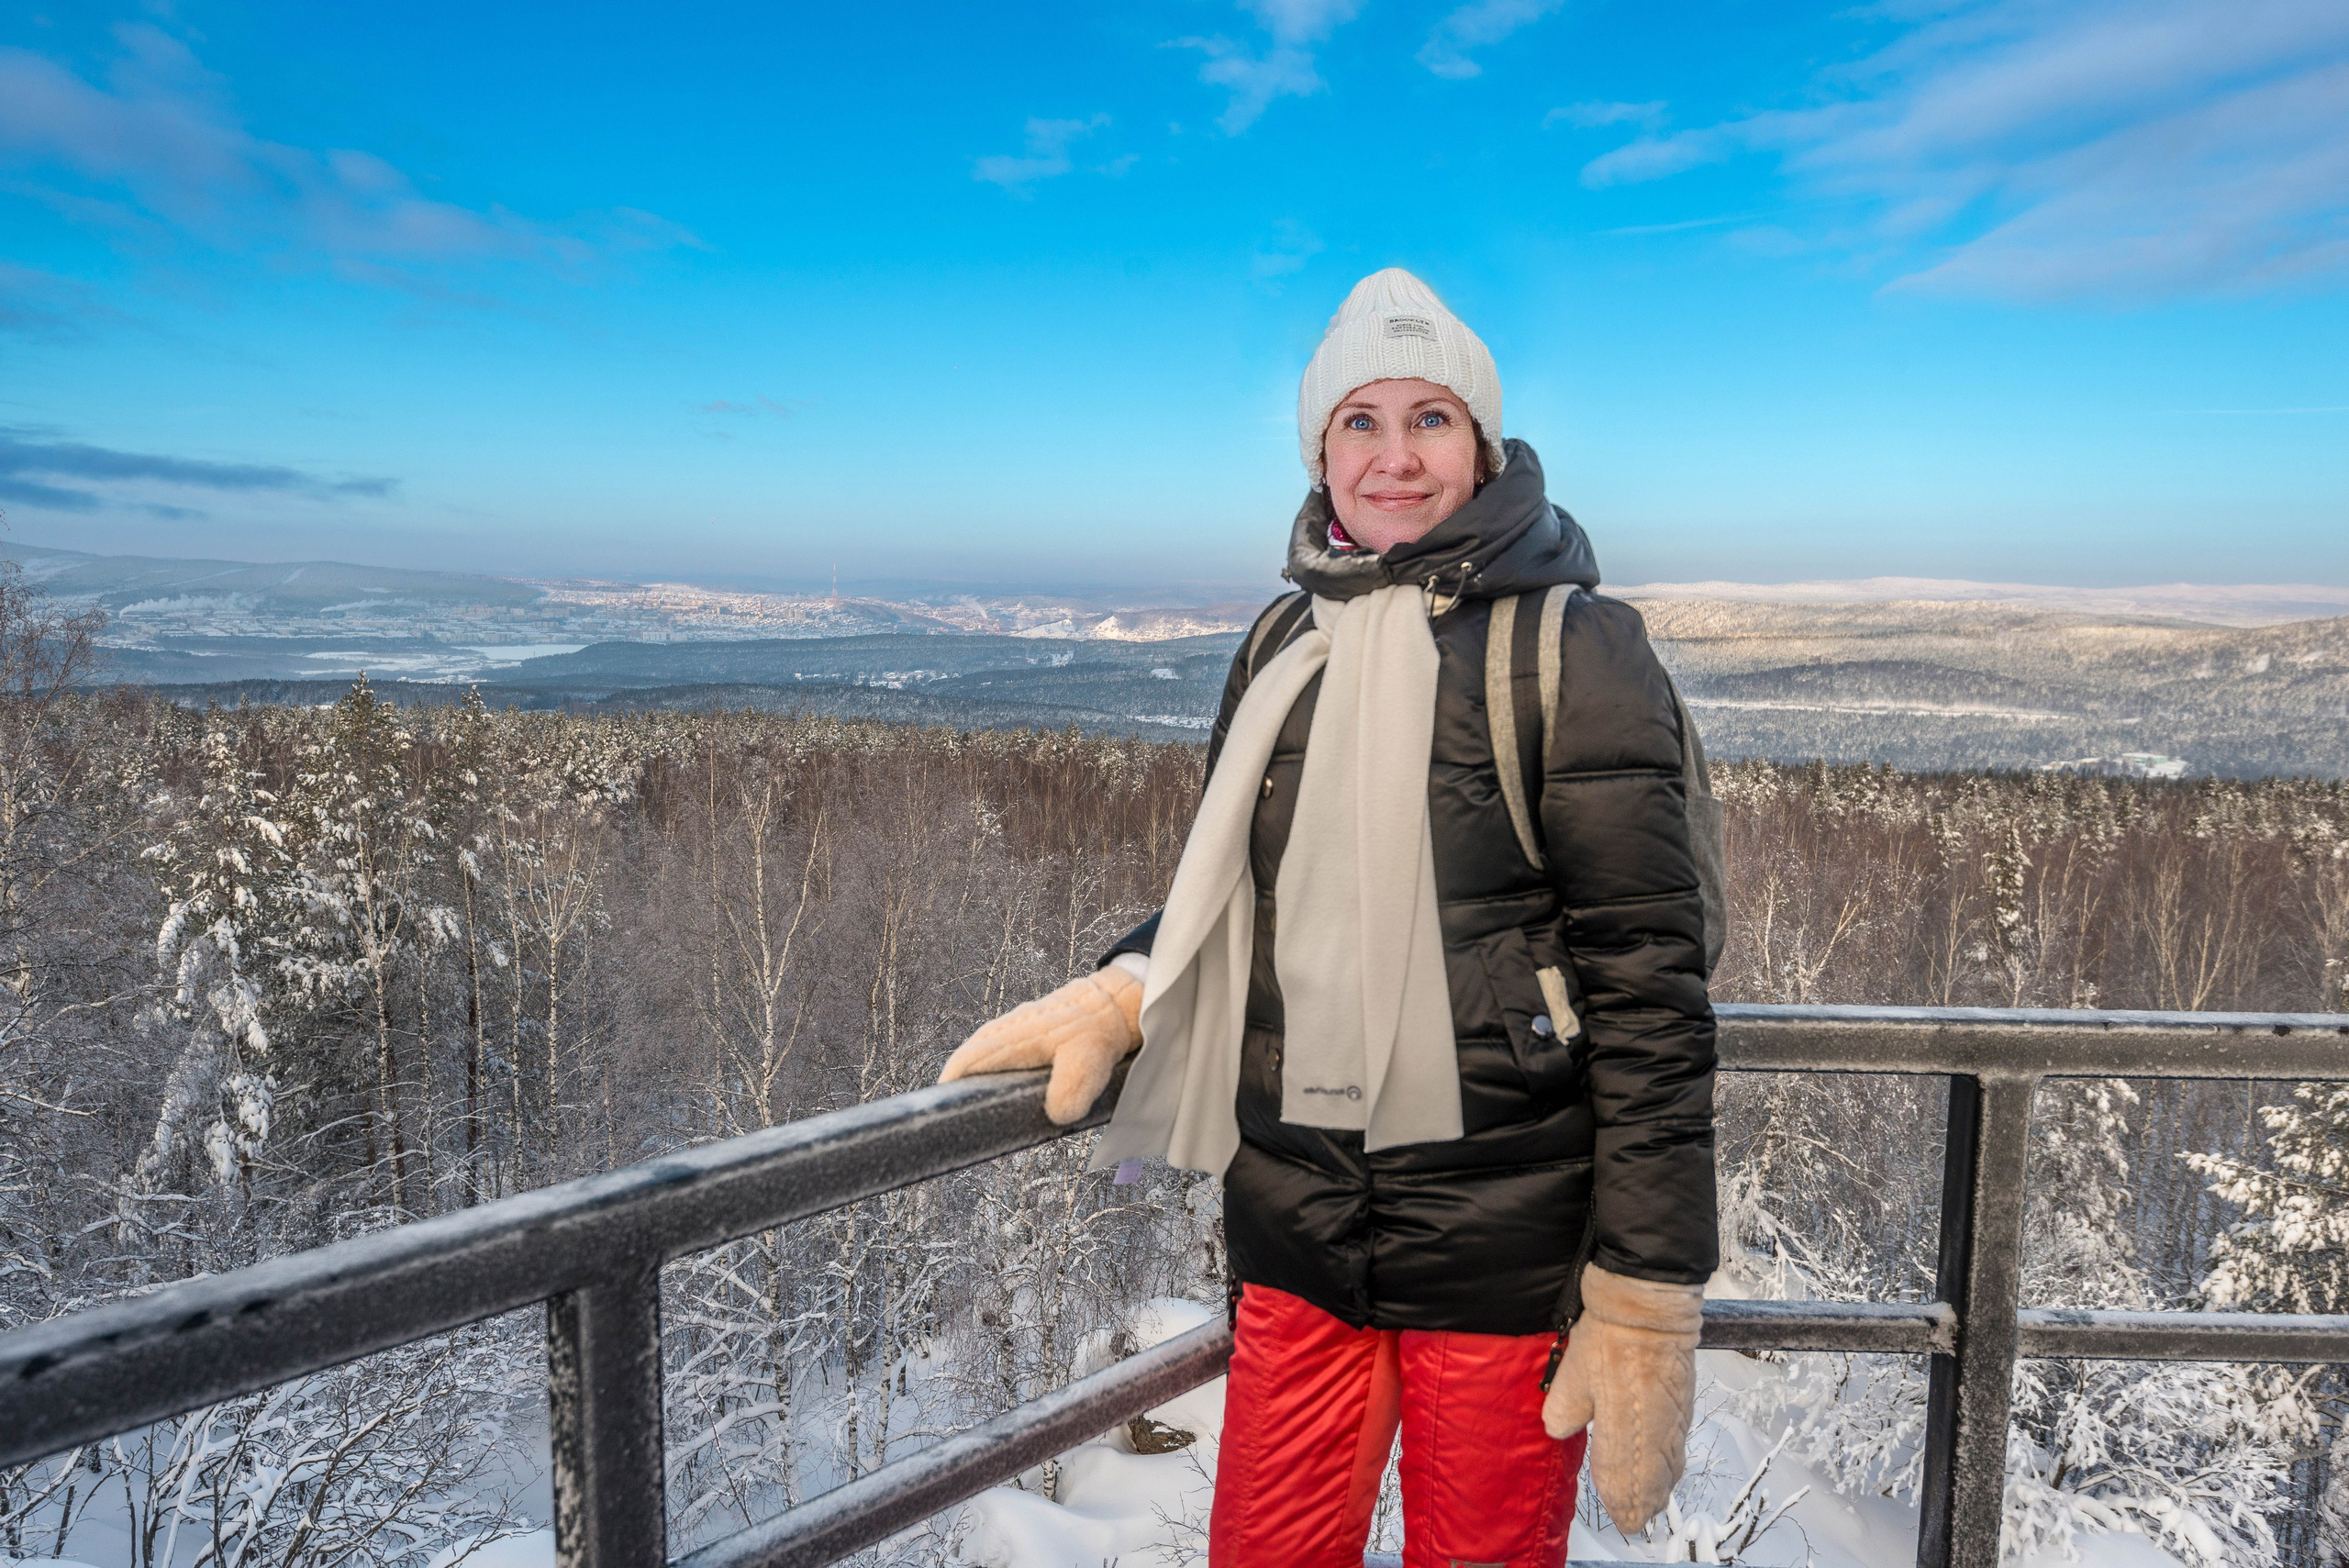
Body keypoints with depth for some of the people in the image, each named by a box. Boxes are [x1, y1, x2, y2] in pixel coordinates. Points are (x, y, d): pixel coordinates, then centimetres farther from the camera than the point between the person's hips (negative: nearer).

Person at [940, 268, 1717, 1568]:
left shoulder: (1570, 651, -9)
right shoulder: (1281, 646, 7)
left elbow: (1647, 983, -11)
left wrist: (1646, 1305, -12)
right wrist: (1119, 998, -4)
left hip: (1501, 1254, -4)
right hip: (1296, 1241, 5)